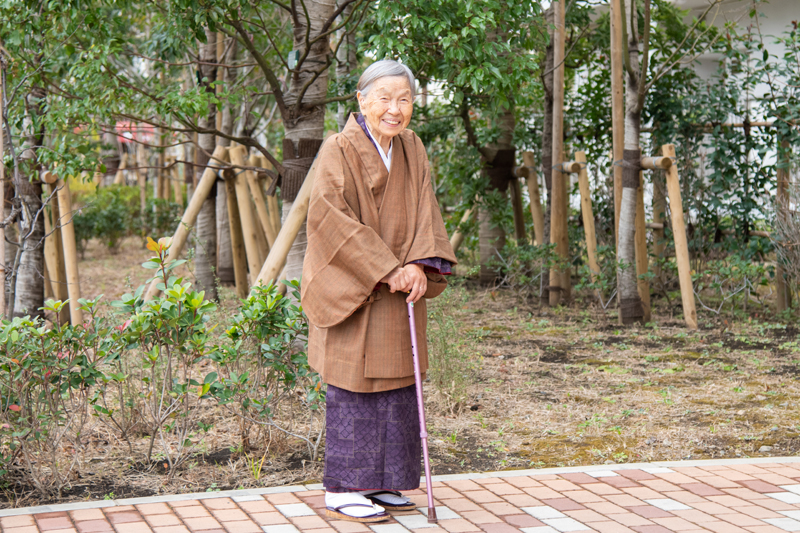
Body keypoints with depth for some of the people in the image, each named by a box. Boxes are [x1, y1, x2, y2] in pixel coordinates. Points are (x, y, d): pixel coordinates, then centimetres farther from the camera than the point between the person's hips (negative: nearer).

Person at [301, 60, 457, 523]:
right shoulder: (340, 151, -11)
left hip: (399, 294, 7)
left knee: (395, 386, 9)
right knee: (353, 386, -4)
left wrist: (420, 265, -13)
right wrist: (386, 269, -21)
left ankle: (379, 482, 19)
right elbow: (331, 217, -18)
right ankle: (341, 489, 5)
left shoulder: (413, 150, 9)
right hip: (354, 293, -7)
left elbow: (425, 213, 5)